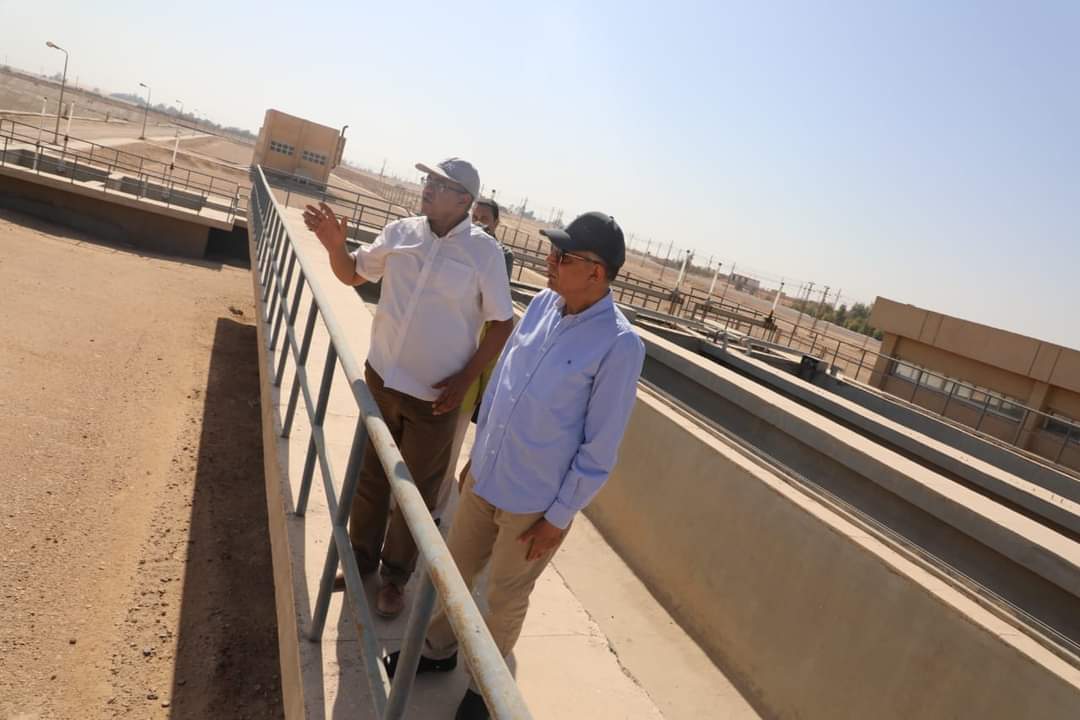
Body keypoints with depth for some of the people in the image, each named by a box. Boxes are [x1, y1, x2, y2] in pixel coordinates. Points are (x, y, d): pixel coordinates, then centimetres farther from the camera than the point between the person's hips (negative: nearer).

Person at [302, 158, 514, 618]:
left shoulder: (483, 251, -14)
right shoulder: (400, 232, -2)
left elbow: (502, 323, -8)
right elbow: (353, 274, 11)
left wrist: (465, 379, -13)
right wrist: (335, 245, -10)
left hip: (435, 395, -4)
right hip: (381, 379, 4)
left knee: (417, 492, 12)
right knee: (370, 477, 19)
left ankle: (395, 575, 33)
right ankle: (361, 556, 42)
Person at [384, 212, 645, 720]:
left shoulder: (619, 346, -23)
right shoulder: (543, 304, -4)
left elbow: (599, 450, -17)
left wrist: (559, 516, -11)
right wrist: (476, 453, 13)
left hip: (535, 501, -5)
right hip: (484, 477, 6)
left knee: (505, 597, 16)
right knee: (455, 569, 23)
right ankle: (438, 648, 50)